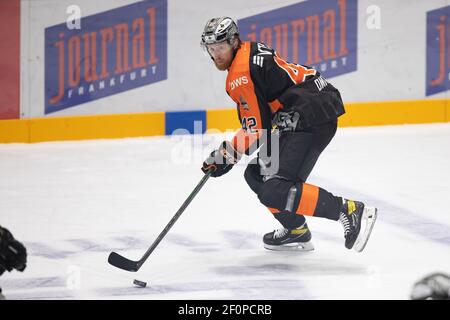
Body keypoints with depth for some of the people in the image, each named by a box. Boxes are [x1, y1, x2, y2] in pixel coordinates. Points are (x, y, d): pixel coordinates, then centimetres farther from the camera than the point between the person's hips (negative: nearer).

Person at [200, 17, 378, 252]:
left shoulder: (241, 74, -13)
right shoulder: (250, 51, 18)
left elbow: (257, 129, -13)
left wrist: (226, 154, -5)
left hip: (313, 116, -11)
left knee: (277, 191, -19)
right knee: (256, 175, 17)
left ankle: (350, 211, -20)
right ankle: (296, 231, 23)